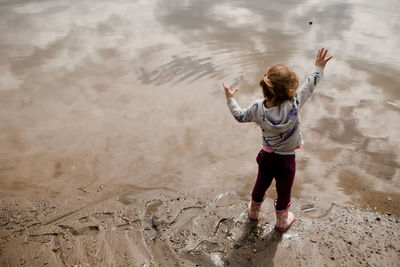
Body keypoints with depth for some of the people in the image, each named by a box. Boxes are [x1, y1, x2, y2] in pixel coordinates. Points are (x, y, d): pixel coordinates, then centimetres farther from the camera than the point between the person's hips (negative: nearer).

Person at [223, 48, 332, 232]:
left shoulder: (257, 108, -20)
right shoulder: (293, 105, -30)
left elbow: (240, 116, -1)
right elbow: (309, 85, -15)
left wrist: (230, 99, 15)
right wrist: (319, 67, 1)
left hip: (266, 156, 3)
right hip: (286, 160, -3)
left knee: (261, 185, 28)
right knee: (283, 192, 21)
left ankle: (254, 211, 54)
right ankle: (282, 221, 45)